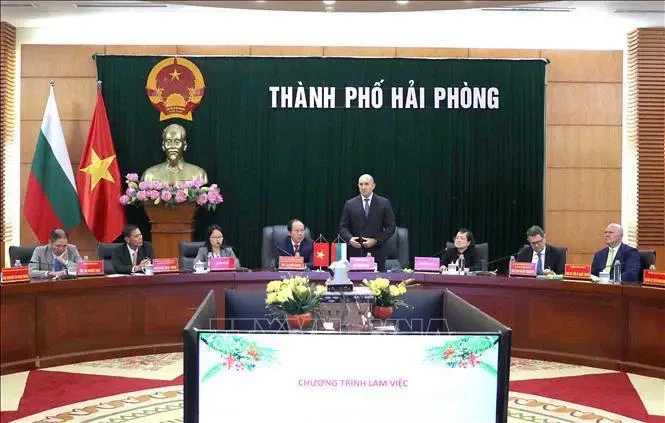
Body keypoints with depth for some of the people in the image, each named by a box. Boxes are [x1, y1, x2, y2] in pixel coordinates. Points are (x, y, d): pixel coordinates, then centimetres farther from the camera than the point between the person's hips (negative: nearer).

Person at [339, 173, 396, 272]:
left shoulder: (384, 203, 4)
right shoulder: (350, 204, 7)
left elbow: (391, 227, 2)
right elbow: (343, 227, 7)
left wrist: (376, 240, -9)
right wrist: (350, 239, -12)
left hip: (376, 253, 0)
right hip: (355, 252, 1)